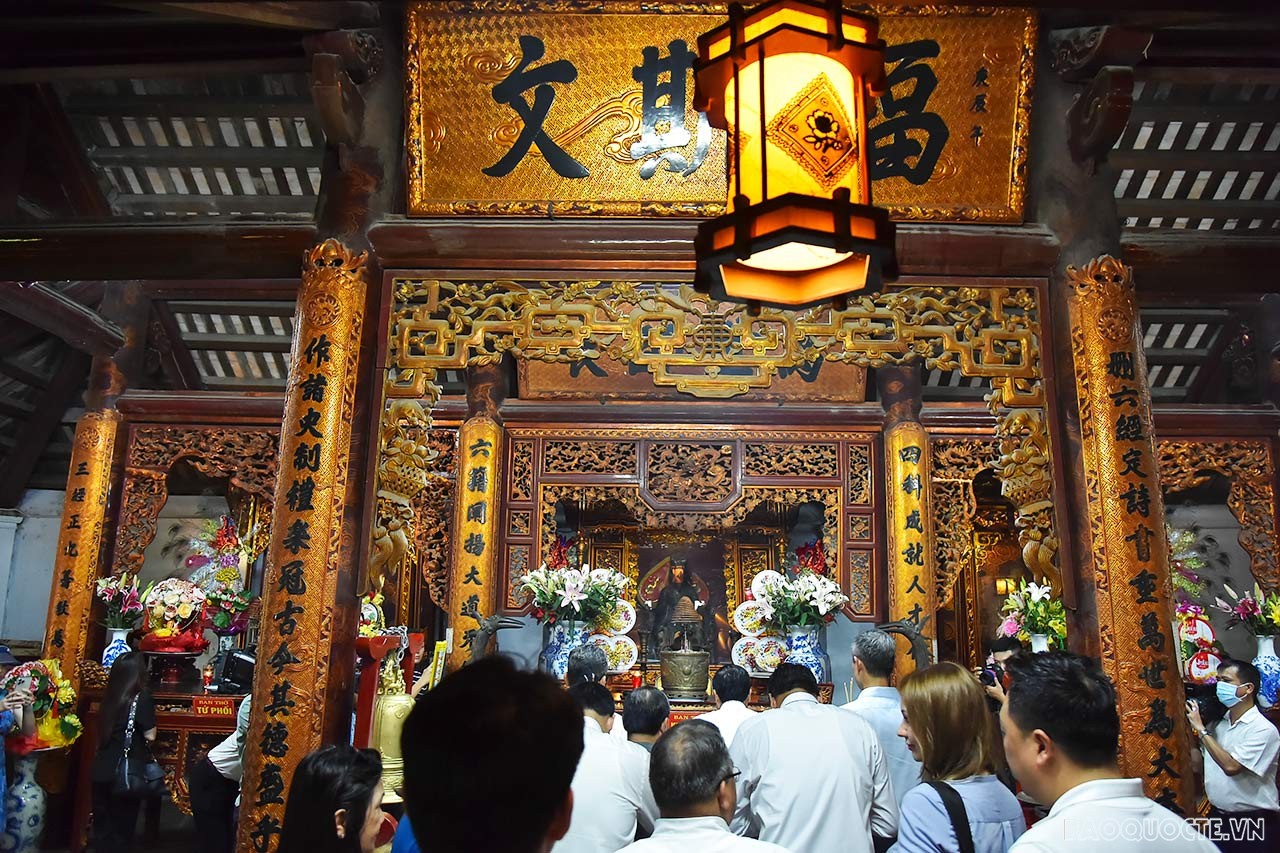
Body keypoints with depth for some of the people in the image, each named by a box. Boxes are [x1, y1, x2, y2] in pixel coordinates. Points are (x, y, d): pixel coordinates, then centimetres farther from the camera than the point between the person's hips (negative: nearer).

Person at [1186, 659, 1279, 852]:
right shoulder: (1218, 722, 5)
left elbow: (1231, 766, -24)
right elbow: (1199, 764, 9)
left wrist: (1201, 729, -18)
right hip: (1218, 815, 6)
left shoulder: (1264, 729, -15)